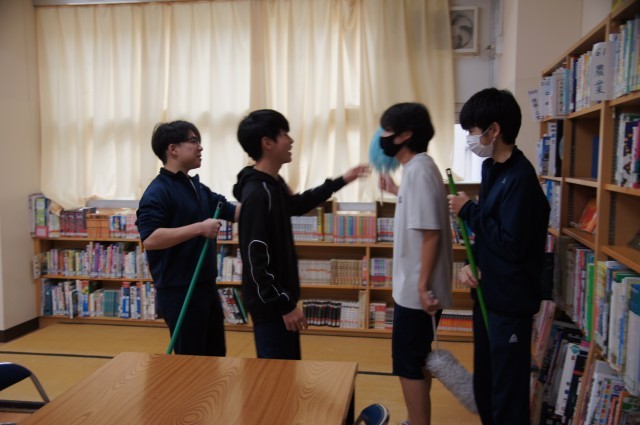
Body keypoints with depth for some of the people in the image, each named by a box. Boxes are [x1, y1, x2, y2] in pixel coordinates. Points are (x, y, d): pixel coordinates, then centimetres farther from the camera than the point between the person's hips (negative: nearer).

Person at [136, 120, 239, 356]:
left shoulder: (198, 188, 12)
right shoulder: (158, 191, -15)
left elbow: (234, 212, 17)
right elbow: (150, 239, -27)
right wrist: (200, 228, -27)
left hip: (205, 286, 9)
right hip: (179, 291, -9)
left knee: (216, 355, 19)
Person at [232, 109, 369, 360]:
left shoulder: (274, 184, 8)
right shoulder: (257, 193, -23)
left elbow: (297, 204, 30)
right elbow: (256, 259, -25)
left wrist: (341, 181, 31)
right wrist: (285, 305, -21)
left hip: (280, 297, 10)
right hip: (270, 303, -10)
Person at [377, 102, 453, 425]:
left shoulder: (418, 170, -19)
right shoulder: (416, 168, 10)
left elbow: (431, 233, -24)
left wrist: (423, 286, -24)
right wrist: (395, 191, 35)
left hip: (417, 289, -10)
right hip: (413, 286, 10)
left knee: (408, 362, 2)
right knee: (415, 358, 20)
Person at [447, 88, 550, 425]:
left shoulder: (520, 177, -20)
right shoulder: (491, 168, 8)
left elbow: (512, 245, -24)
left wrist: (468, 211, -15)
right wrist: (471, 264, -1)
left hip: (510, 302, -9)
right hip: (488, 293, 9)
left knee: (507, 398, 4)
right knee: (484, 386, 22)